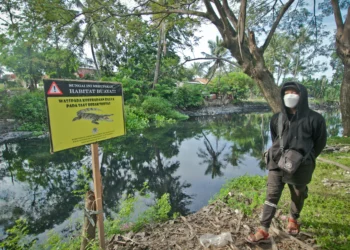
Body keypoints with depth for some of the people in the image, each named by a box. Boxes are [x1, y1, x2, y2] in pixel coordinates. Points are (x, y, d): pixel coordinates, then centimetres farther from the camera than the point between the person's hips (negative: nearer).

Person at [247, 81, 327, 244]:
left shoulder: (314, 119, -10)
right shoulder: (277, 118, 1)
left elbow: (320, 143, 2)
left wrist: (305, 159, 7)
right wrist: (280, 155, 13)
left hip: (300, 166, -2)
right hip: (277, 163, 2)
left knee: (298, 196, 19)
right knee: (271, 196, 0)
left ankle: (293, 219, 48)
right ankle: (263, 231, 6)